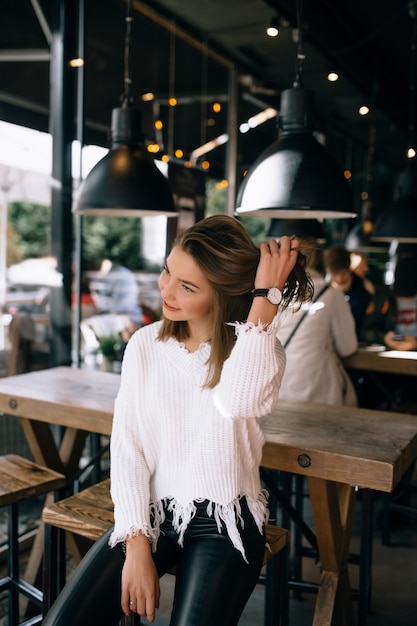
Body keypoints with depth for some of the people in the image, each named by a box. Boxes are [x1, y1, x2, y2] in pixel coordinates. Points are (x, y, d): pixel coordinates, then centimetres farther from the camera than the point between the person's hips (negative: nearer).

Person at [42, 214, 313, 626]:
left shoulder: (258, 350, -9)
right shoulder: (146, 344, -1)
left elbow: (238, 402, -34)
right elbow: (127, 446, -4)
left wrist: (267, 295, -28)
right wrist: (137, 545, -11)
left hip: (225, 521, -2)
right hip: (150, 513, 2)